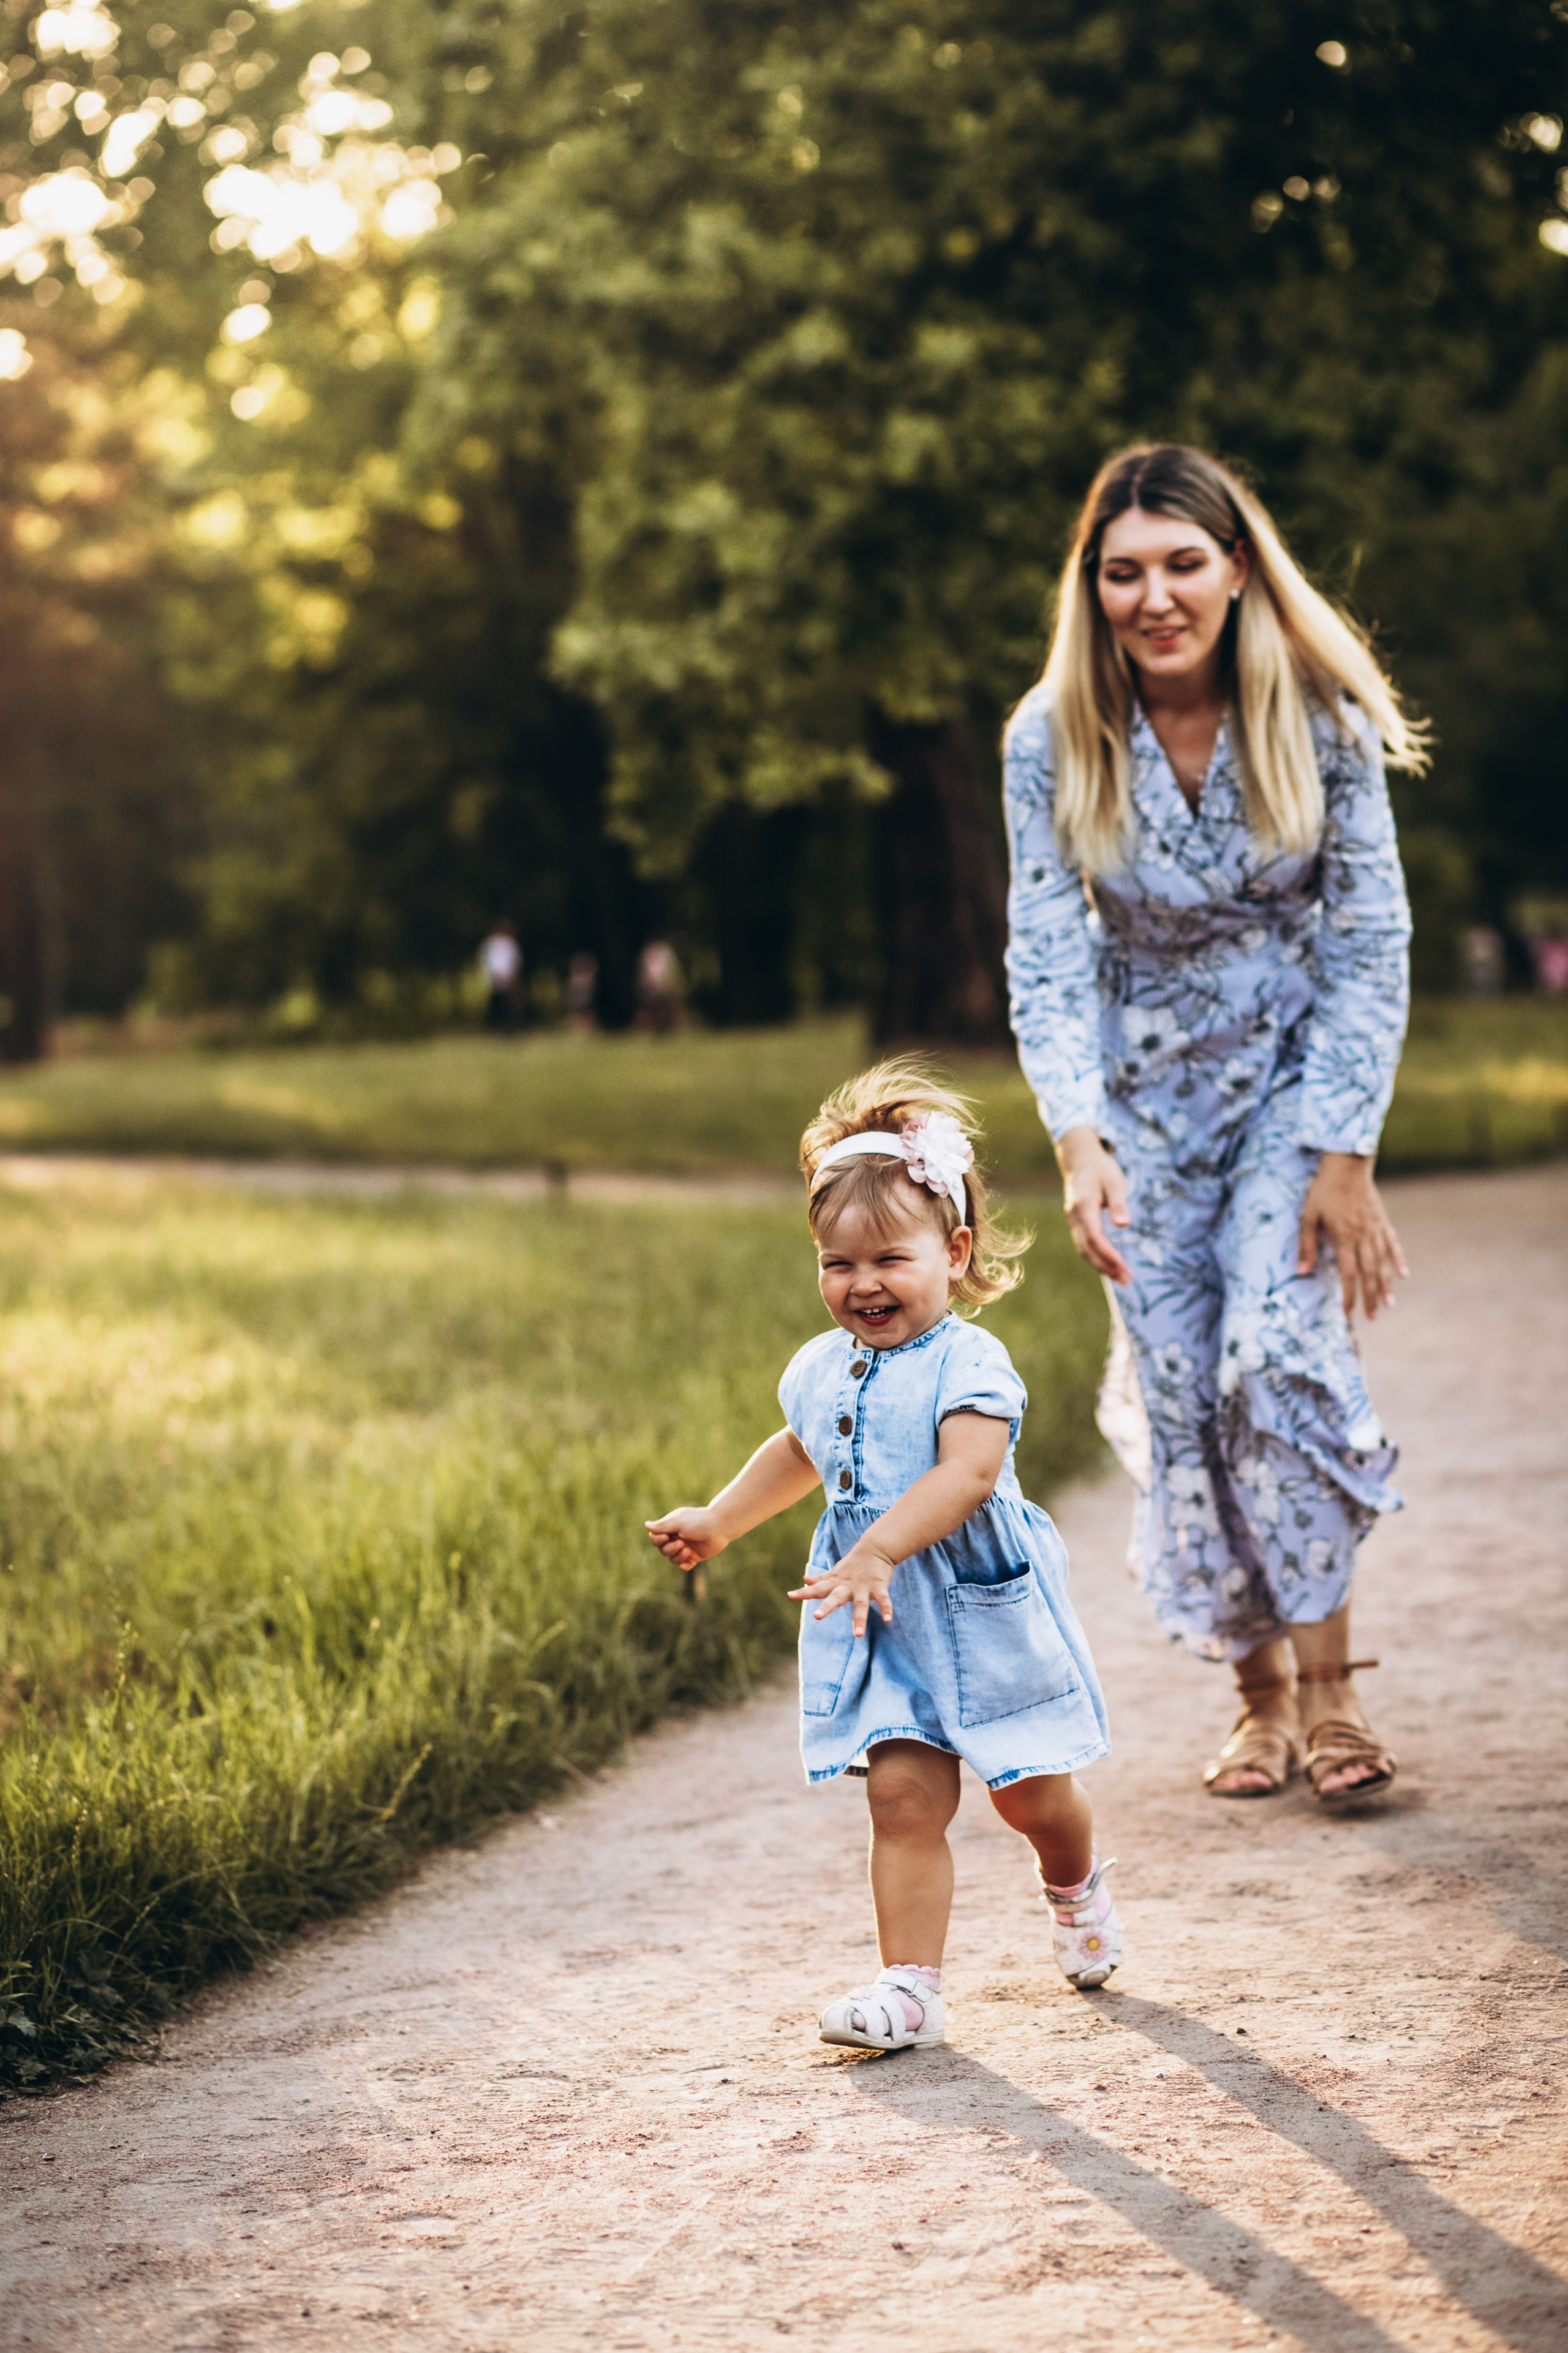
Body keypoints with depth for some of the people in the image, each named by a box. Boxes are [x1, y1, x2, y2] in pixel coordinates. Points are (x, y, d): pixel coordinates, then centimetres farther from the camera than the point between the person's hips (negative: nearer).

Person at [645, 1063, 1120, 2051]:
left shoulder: (968, 1364, -17)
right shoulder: (825, 1368, 7)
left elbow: (968, 1471, -32)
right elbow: (800, 1453, 28)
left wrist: (878, 1549, -41)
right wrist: (719, 1521, 25)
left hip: (983, 1610, -5)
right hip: (882, 1626, 5)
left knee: (1029, 1792, 10)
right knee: (904, 1796, -5)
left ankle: (1078, 1888, 43)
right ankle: (911, 1984, -3)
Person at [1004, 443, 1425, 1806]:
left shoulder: (1321, 716, -15)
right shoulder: (1054, 740, -12)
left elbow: (1369, 941, -12)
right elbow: (1050, 952, -11)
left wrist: (1346, 1155, -17)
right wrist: (1079, 1138, -25)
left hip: (1299, 1069, -2)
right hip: (1148, 1092, 2)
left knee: (1280, 1349, -19)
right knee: (1179, 1399, 0)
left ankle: (1331, 1681, -5)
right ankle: (1264, 1693, 16)